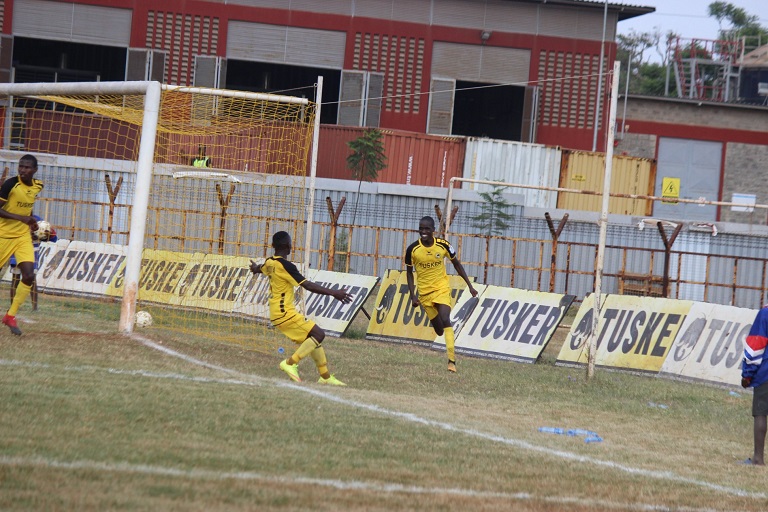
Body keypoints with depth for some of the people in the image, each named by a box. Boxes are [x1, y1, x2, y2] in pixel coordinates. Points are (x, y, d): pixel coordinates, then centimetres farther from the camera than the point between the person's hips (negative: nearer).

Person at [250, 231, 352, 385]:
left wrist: (255, 267, 62)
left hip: (277, 313, 10)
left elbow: (258, 269, 36)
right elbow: (307, 285, -23)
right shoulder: (285, 265, -19)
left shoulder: (270, 263, 9)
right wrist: (333, 293, -22)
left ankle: (325, 376, 15)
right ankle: (290, 363, -13)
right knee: (318, 334, -13)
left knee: (313, 338, 12)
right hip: (284, 312, -10)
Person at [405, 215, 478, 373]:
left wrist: (470, 286, 4)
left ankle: (451, 360, -25)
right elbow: (409, 272, 3)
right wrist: (412, 295, -6)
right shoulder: (412, 249, -11)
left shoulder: (443, 245, -11)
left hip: (442, 289, -2)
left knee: (445, 320, -20)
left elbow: (457, 264, 4)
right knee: (437, 327, 6)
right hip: (425, 292, 2)